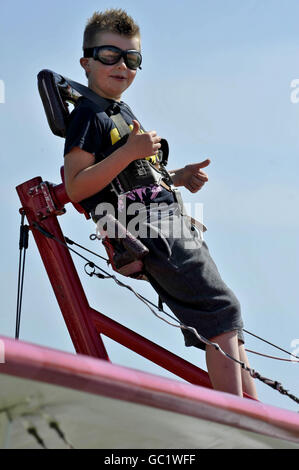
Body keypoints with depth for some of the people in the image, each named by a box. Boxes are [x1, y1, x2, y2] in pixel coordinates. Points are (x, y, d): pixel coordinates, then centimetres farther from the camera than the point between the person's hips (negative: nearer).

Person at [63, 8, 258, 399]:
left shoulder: (124, 112, 24)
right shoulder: (87, 114, -6)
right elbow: (77, 188, -17)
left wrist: (179, 176, 16)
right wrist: (129, 151, -22)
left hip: (172, 222, 10)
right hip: (148, 231, -10)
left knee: (224, 316, 7)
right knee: (222, 311, -14)